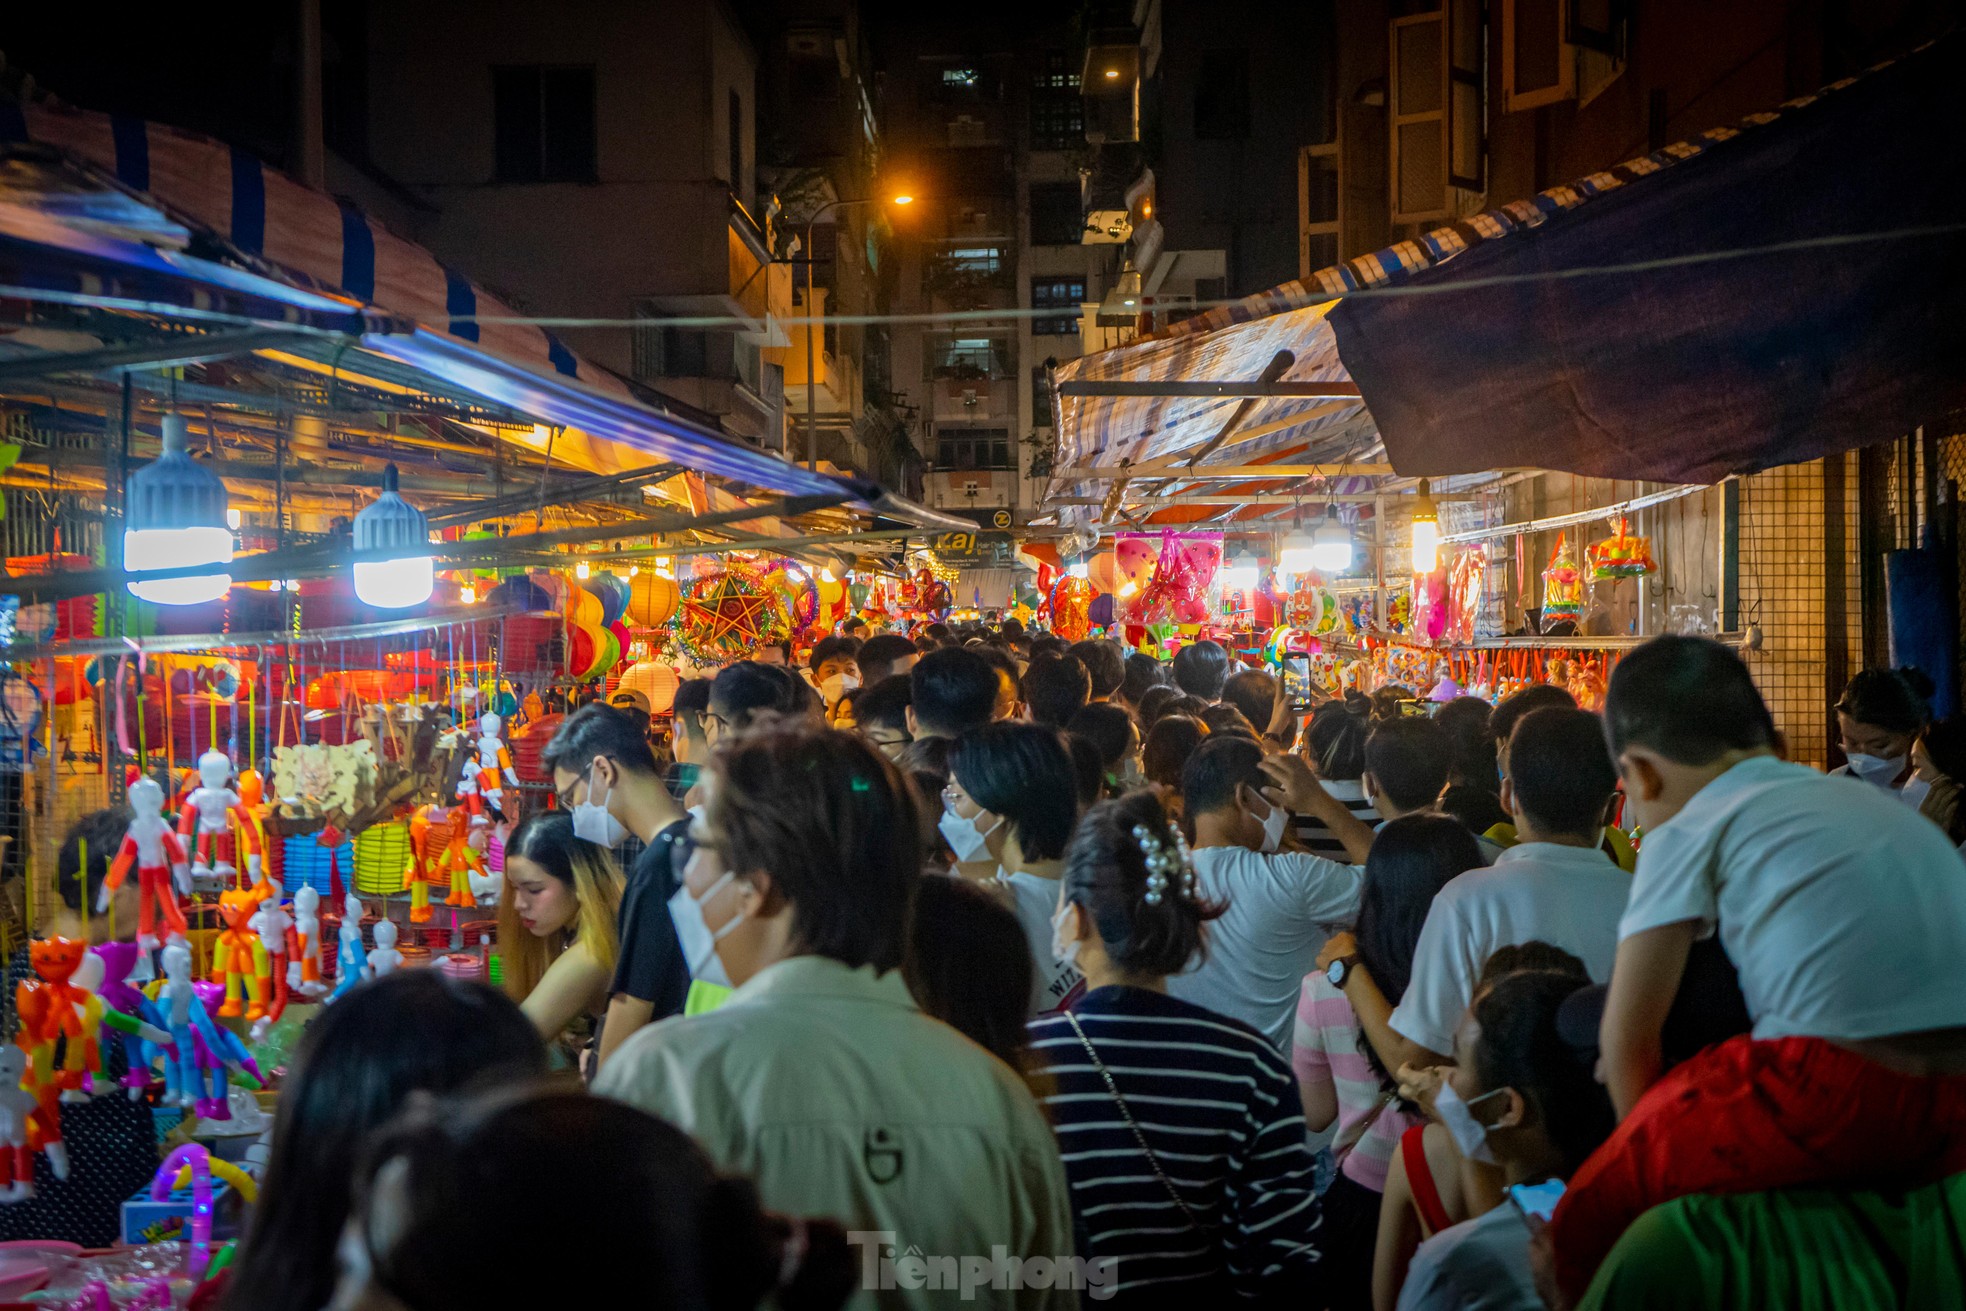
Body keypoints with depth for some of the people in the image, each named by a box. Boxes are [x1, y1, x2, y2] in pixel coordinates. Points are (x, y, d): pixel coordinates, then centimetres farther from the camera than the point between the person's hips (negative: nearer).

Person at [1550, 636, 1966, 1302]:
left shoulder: (1688, 831, 6)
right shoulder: (1867, 798, 24)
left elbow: (1627, 1037, 6)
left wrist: (1649, 1143, 25)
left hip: (1839, 1104, -7)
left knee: (1587, 1219, 8)